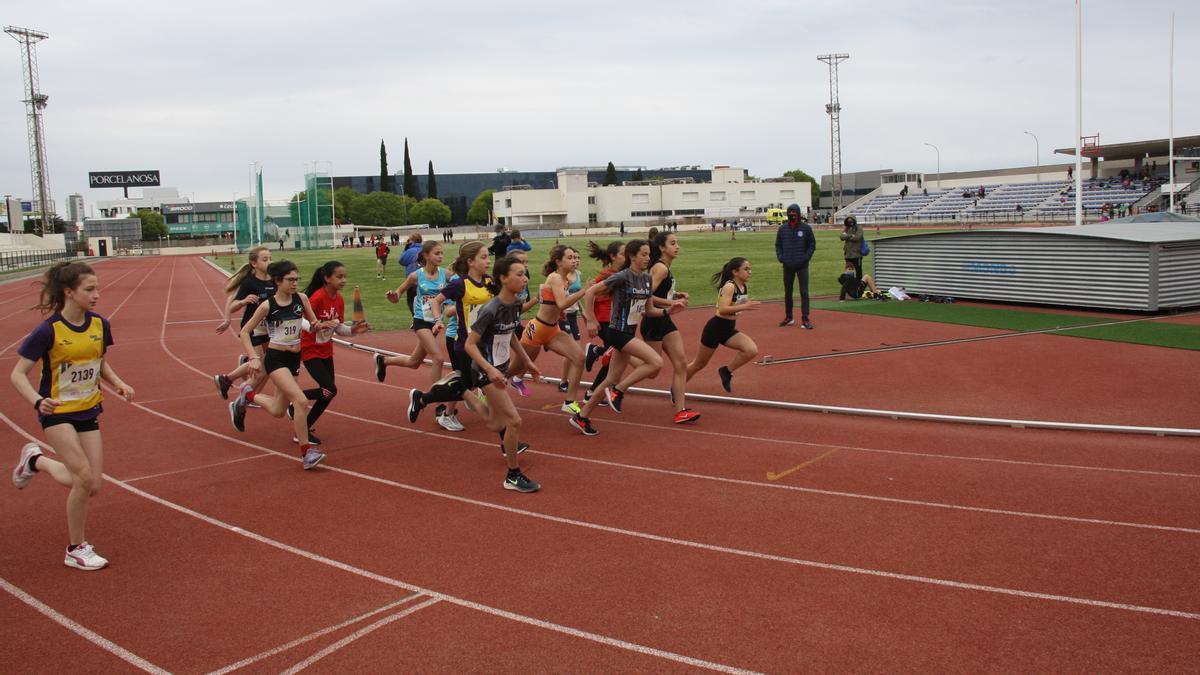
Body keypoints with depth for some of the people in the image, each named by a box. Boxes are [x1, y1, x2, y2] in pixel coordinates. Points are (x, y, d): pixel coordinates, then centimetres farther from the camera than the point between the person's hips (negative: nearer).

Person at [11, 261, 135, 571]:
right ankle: (76, 549, 8)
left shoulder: (100, 324, -3)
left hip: (88, 411, 6)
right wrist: (38, 401, -32)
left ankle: (36, 461, 31)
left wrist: (118, 383, -5)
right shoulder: (48, 330, -18)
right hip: (57, 413, -5)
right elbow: (17, 374, -14)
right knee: (85, 479, -16)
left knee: (92, 484, 3)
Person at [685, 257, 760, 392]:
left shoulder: (745, 287, 4)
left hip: (730, 330, 7)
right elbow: (722, 309, -32)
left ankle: (726, 372, 4)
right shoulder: (729, 286, -20)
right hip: (715, 329, -7)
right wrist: (744, 306, -37)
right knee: (699, 364, 7)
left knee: (752, 350, -16)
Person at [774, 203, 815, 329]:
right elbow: (778, 245, 12)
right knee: (787, 292, 10)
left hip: (802, 266, -3)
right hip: (787, 266, 3)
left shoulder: (806, 228, -2)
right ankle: (788, 318, 22)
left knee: (804, 292, -6)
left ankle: (805, 319, -5)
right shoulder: (782, 229, 4)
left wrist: (806, 258, -7)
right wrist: (780, 257, -2)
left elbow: (812, 244, 3)